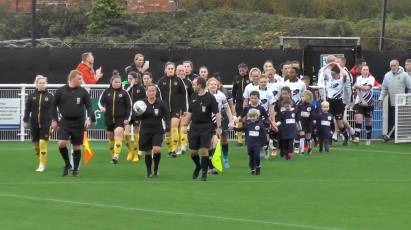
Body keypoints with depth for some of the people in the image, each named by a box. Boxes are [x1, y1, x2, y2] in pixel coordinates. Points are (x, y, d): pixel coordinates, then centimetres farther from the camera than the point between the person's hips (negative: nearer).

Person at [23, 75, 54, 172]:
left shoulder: (50, 96, -1)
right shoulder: (32, 96, 2)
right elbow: (27, 109, 6)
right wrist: (25, 121, 0)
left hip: (46, 123, -2)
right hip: (34, 123, 2)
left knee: (43, 143, -10)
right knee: (36, 144, 9)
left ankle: (42, 165, -3)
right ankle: (41, 160, 33)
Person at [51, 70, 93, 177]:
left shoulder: (83, 92, 1)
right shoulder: (61, 91, 0)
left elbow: (89, 106, 3)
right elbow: (54, 105, 8)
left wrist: (89, 118, -13)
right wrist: (54, 120, 3)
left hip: (78, 123, 1)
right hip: (64, 123, -1)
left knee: (77, 147, 4)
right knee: (61, 143, -17)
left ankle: (75, 169, 20)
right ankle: (67, 164, 7)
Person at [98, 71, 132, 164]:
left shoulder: (124, 93, -1)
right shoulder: (106, 92, 2)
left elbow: (129, 106, 4)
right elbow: (100, 101, 5)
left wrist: (127, 118, -1)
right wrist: (101, 107, -18)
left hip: (120, 119, -3)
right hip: (109, 118, 3)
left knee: (118, 135, -19)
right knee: (110, 138, 11)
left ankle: (116, 156, -25)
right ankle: (113, 154, 29)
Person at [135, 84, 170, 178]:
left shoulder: (160, 103, -4)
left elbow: (167, 115, 3)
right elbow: (138, 117, 2)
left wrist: (167, 126, -10)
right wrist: (139, 114, -20)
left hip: (157, 131, -1)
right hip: (145, 131, 1)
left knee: (157, 149, -18)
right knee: (147, 152, 5)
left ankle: (156, 169, 4)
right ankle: (149, 172, 24)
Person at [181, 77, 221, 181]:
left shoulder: (210, 98, -7)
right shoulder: (193, 97, 9)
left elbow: (217, 113, -9)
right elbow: (189, 113, 17)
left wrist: (218, 127, -16)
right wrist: (185, 125, 14)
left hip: (206, 127, -5)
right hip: (194, 127, 5)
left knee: (204, 150, -10)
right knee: (193, 151, 5)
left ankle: (204, 173, 2)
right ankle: (198, 166, 33)